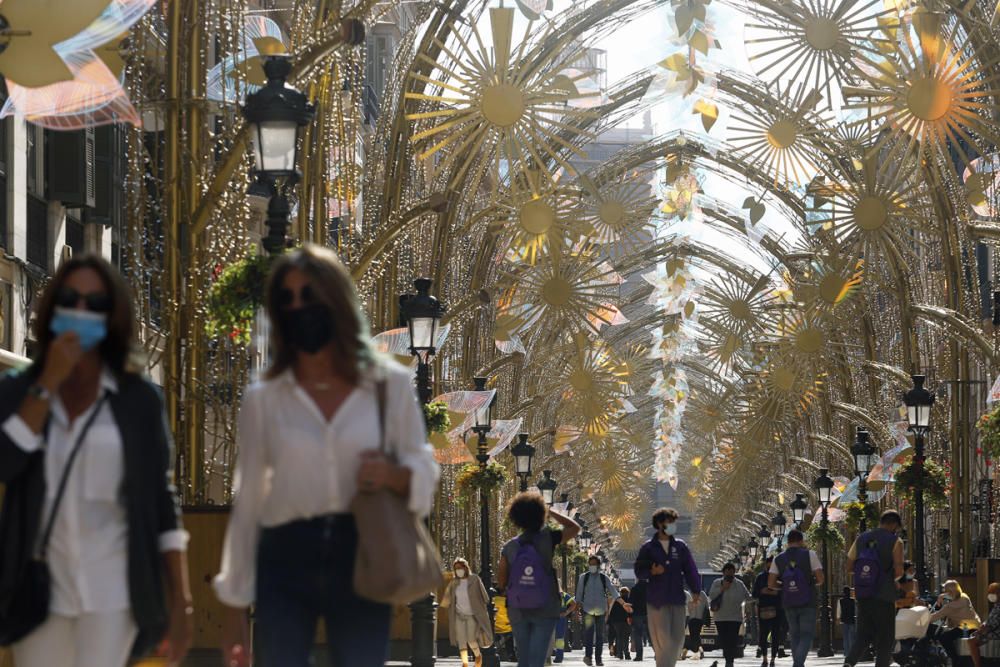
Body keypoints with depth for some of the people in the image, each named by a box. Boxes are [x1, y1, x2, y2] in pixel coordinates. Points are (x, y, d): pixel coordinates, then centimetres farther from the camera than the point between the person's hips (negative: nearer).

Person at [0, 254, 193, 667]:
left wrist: (180, 602, -1)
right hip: (39, 588, 2)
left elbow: (162, 500, 4)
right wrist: (48, 384, -11)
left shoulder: (138, 399, 3)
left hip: (111, 590, -2)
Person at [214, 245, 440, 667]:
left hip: (358, 558, 0)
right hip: (285, 561, 0)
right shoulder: (263, 399, 7)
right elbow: (247, 501, 9)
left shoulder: (389, 384, 5)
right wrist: (234, 603, 7)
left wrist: (393, 476, -15)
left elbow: (425, 472, 10)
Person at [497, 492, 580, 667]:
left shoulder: (509, 547, -1)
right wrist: (552, 513, 12)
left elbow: (501, 581, 2)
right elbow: (575, 528, 7)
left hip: (518, 611, 3)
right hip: (545, 610, -3)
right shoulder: (548, 539, -8)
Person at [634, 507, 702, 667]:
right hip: (657, 601, -3)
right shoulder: (648, 548, 2)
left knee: (678, 639, 3)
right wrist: (652, 572, -17)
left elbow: (691, 570, 6)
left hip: (678, 600, 3)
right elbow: (639, 571, 3)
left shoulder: (680, 546, 10)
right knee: (663, 640, -9)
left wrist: (695, 590, -4)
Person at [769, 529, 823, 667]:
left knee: (795, 635, 15)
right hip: (807, 603, -3)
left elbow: (771, 583, 1)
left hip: (789, 604, 3)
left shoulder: (778, 559, 5)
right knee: (807, 635, -2)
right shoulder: (809, 554, -4)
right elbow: (820, 579, -7)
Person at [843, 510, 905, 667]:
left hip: (863, 595, 4)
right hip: (884, 596, -4)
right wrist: (893, 579, 5)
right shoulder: (895, 541, -7)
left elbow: (849, 567, 8)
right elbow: (899, 571, -15)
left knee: (864, 635, 12)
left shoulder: (861, 539, 7)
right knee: (885, 638, 6)